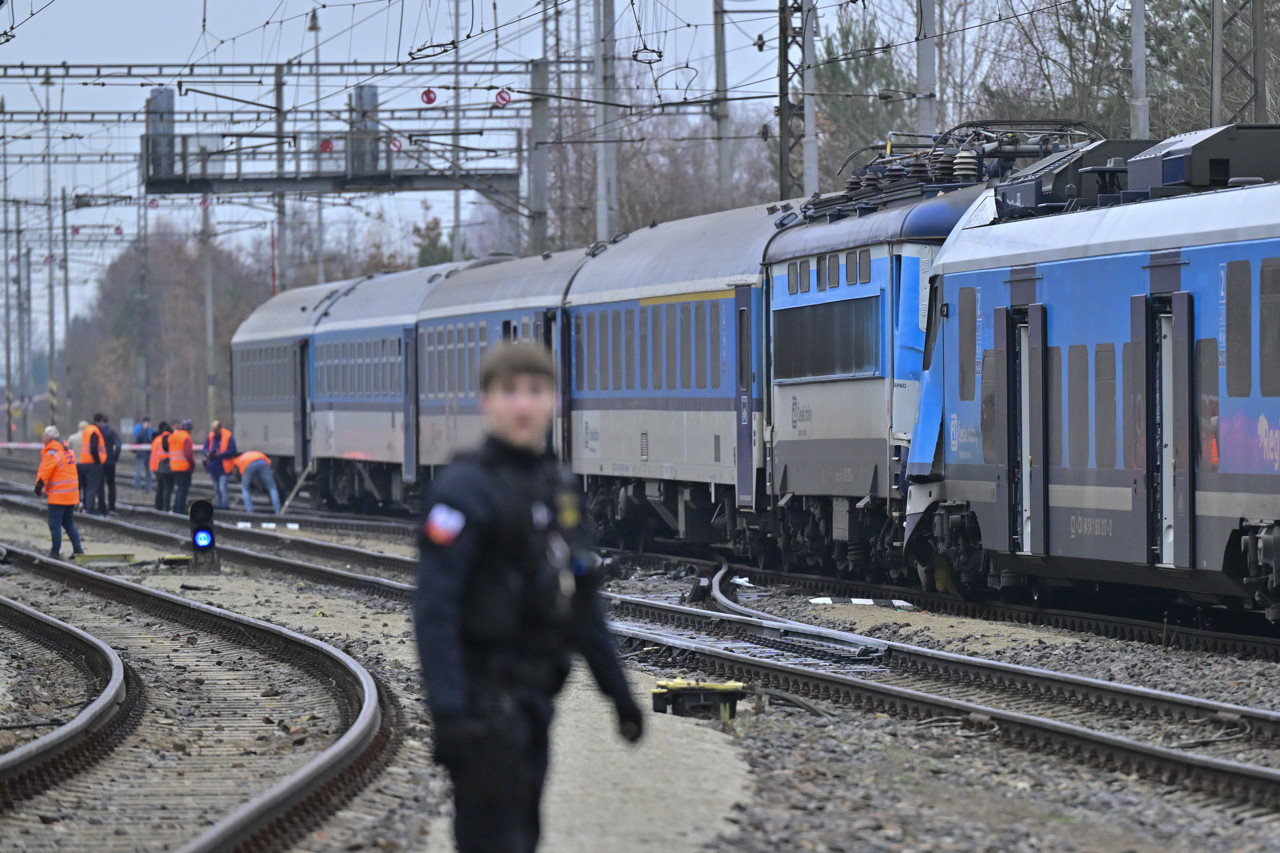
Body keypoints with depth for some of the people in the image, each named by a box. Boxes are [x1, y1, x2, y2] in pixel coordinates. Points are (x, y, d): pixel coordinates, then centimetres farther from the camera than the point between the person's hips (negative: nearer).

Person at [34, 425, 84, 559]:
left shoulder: (51, 454, -15)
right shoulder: (69, 452, 12)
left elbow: (43, 474, -14)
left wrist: (38, 488, 2)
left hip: (57, 496, -8)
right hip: (72, 495, 8)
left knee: (55, 524, -1)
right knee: (69, 523, 16)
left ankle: (55, 552, 1)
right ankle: (77, 548, 10)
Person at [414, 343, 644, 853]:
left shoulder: (559, 490, 12)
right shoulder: (465, 490, -13)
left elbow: (582, 602, 20)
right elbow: (434, 609, -19)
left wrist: (617, 690, 19)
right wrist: (447, 711, -27)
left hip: (535, 695, 8)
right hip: (485, 693, -8)